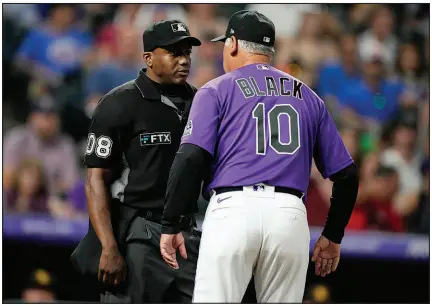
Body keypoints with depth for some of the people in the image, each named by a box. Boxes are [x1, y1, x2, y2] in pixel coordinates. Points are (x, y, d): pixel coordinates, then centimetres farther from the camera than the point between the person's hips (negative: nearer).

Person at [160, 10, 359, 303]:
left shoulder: (216, 91, 10)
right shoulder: (308, 98, 21)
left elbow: (191, 159, -4)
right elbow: (346, 174, 18)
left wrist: (171, 225, -1)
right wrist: (333, 236, 25)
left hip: (233, 211, -3)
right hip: (291, 216, 3)